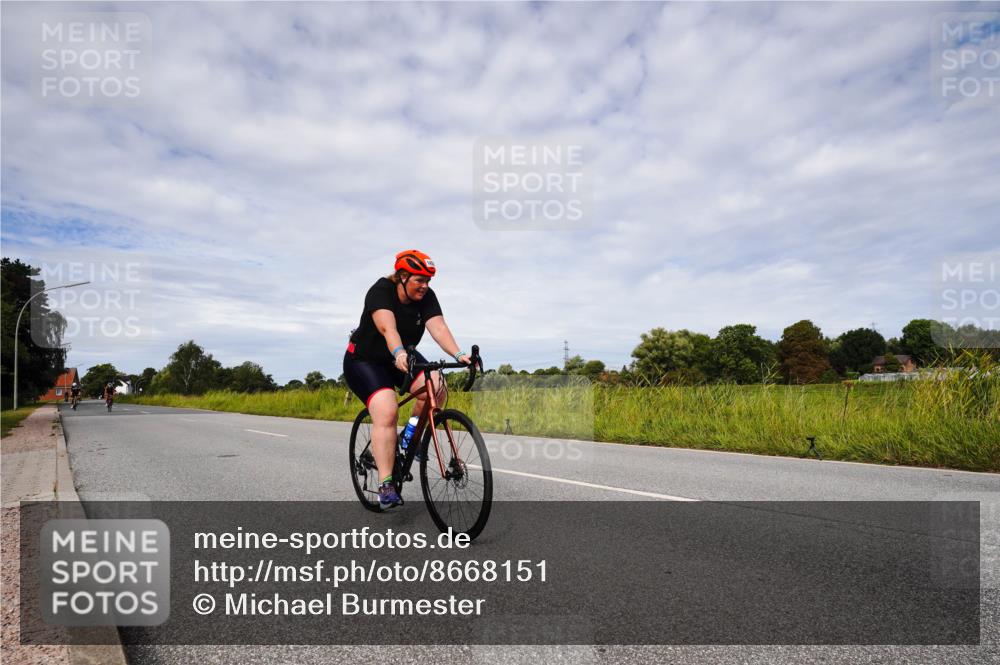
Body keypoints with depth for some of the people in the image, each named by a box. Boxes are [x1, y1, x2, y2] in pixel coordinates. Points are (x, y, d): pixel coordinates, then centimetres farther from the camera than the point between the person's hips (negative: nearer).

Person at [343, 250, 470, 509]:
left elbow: (438, 327, -26)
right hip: (365, 360, -5)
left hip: (404, 358, 5)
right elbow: (387, 327, -42)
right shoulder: (380, 291, -24)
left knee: (437, 388, -23)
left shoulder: (426, 296, -11)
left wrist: (459, 355, -42)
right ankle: (385, 486, -20)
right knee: (387, 413, -25)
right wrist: (399, 353, -61)